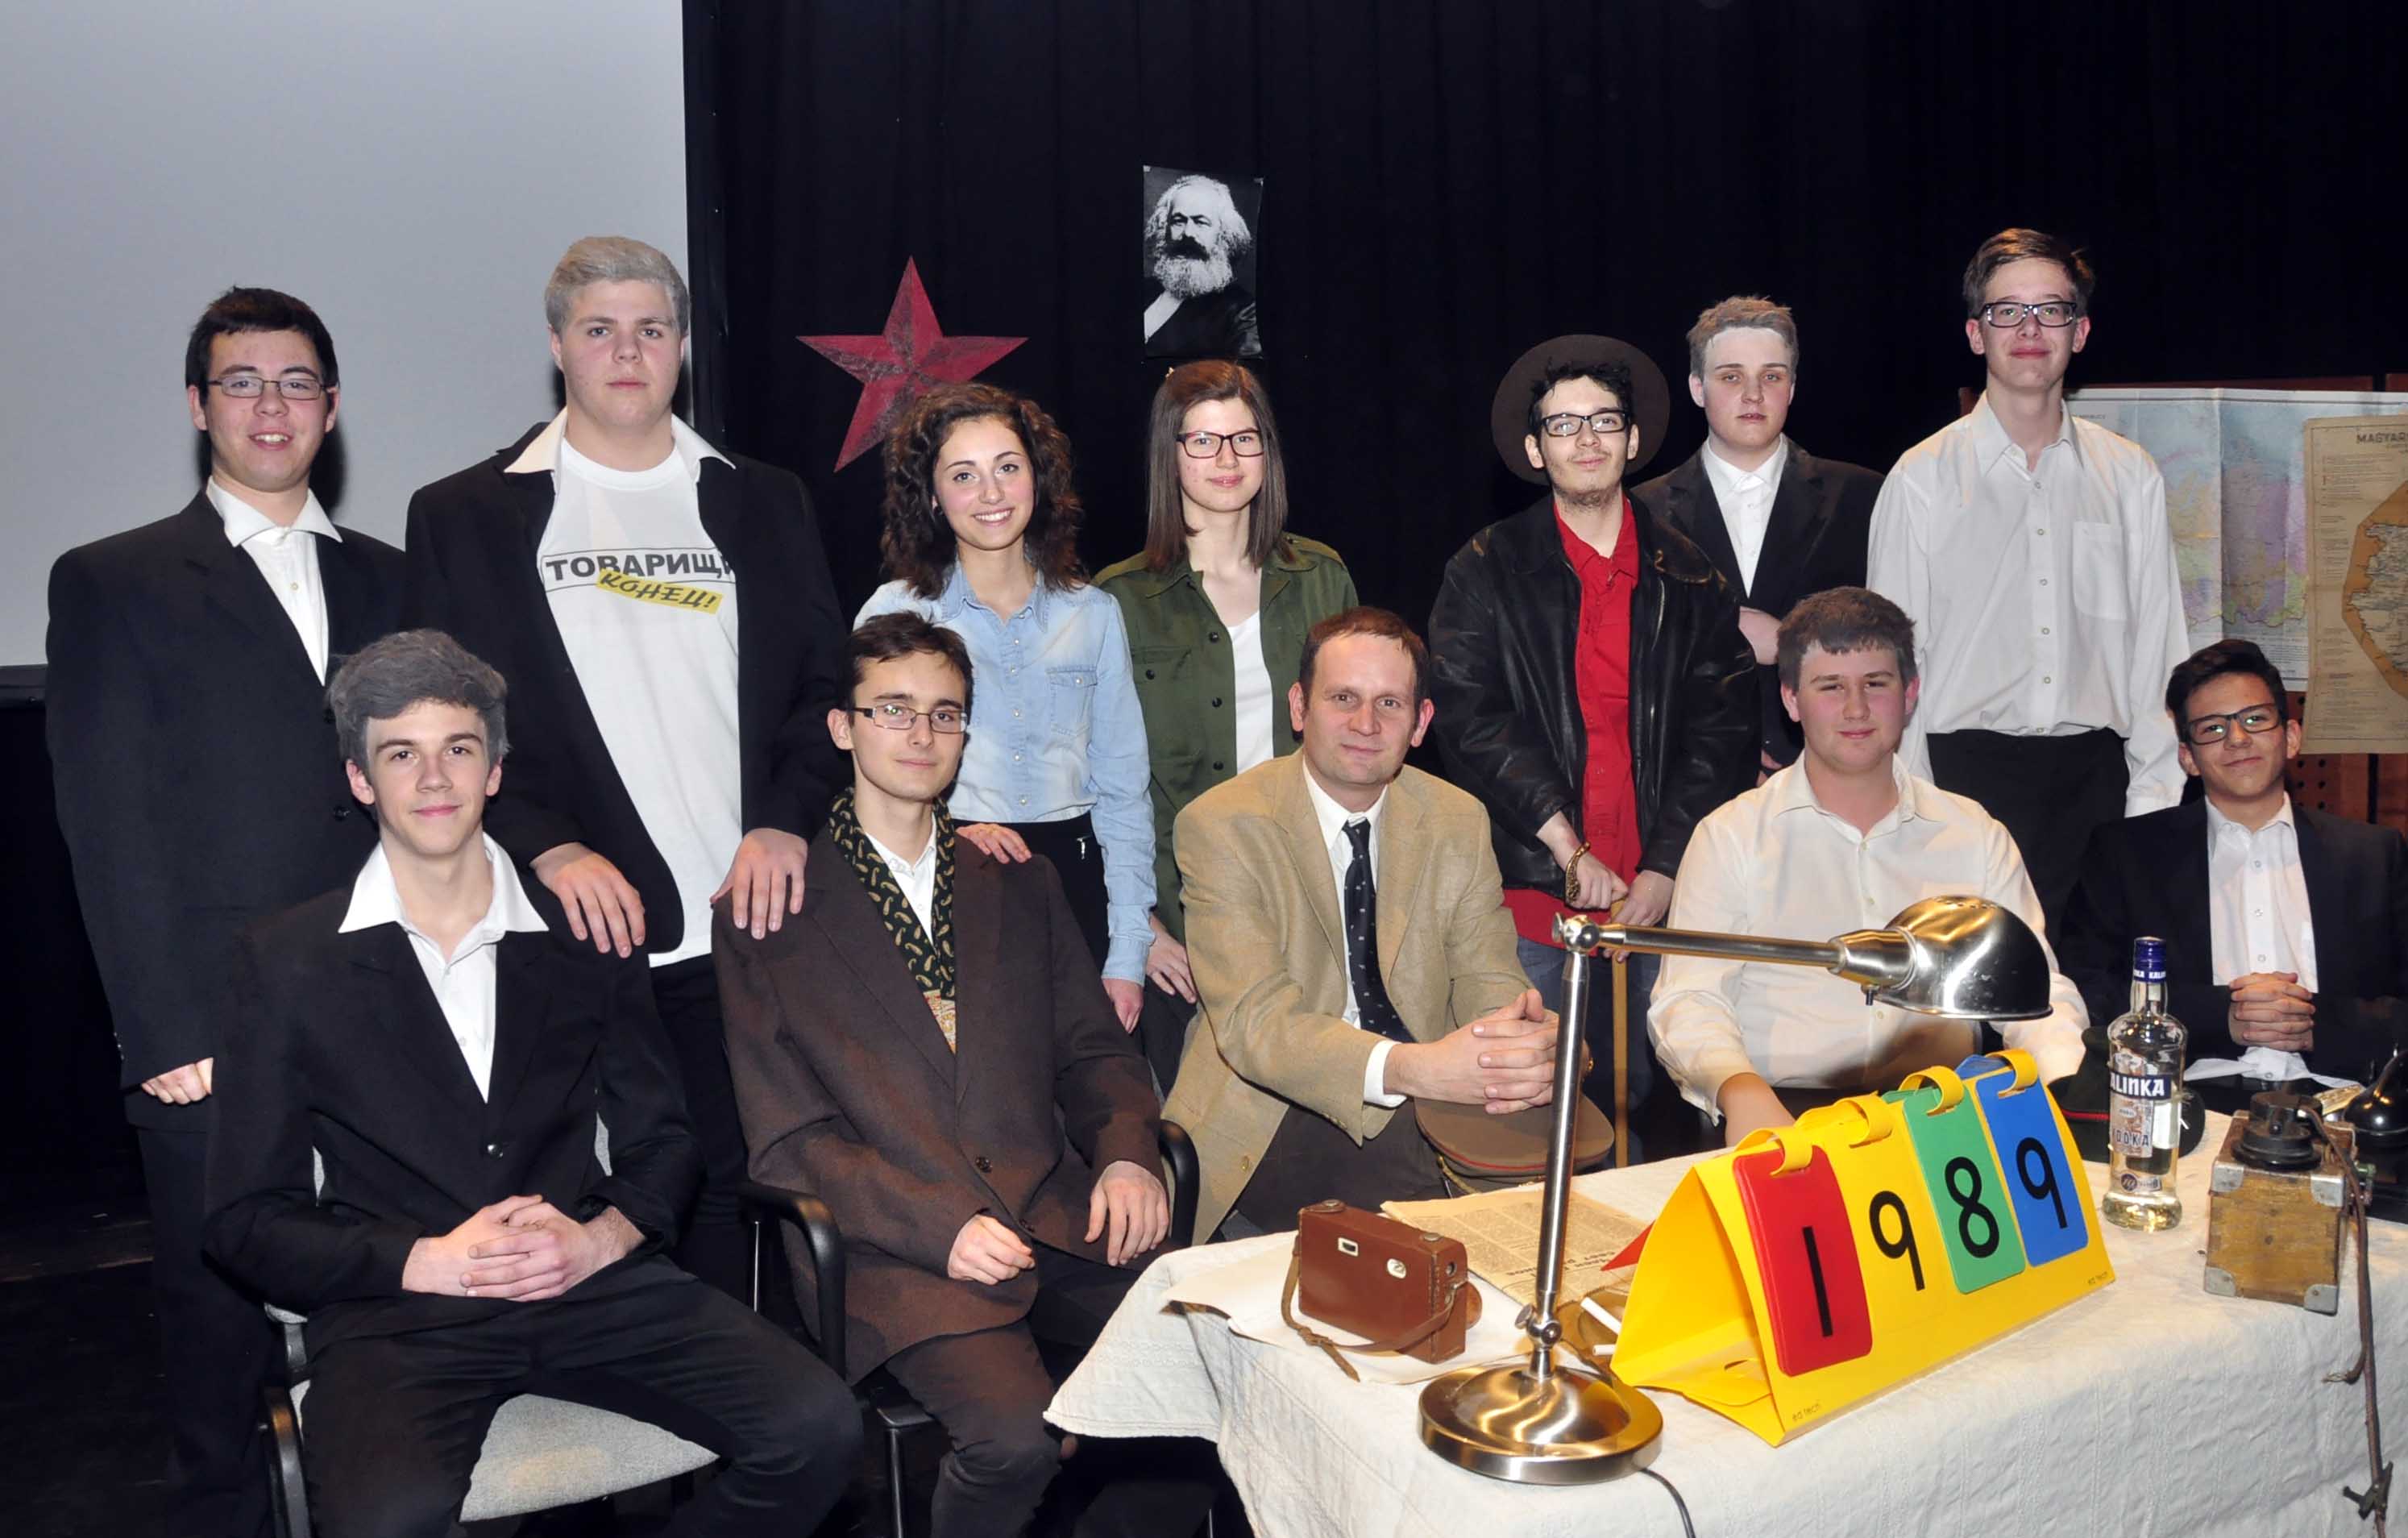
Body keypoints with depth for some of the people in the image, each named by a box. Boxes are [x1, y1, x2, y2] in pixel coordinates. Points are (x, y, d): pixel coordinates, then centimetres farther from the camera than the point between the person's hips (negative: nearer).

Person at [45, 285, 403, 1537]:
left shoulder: (385, 580, 13)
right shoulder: (114, 583, 2)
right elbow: (108, 828, -4)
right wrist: (172, 1039, -10)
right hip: (213, 1042, -3)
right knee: (220, 1328, 7)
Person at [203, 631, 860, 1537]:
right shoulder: (288, 959, 4)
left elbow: (663, 1144, 14)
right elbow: (248, 1220, 4)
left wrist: (597, 1239, -8)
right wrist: (429, 1261, -12)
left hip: (593, 1281, 3)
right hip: (395, 1308, -2)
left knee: (818, 1428, -18)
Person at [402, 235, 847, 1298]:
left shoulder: (762, 504, 14)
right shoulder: (464, 515, 8)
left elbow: (827, 685, 10)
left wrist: (786, 822, -7)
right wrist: (549, 850, -11)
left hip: (741, 928, 2)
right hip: (574, 932, -1)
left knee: (723, 1199, 6)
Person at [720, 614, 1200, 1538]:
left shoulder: (1020, 885, 19)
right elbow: (788, 1140, 0)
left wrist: (1127, 1151, -5)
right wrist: (939, 1223, -15)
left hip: (1052, 1216, 4)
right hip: (893, 1248, -4)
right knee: (1015, 1433, -28)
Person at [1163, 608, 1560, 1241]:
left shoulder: (1459, 822, 7)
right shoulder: (1220, 825, -9)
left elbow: (1490, 986, 1)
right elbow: (1255, 1021, -20)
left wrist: (1534, 1045, -26)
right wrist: (1412, 1067, -37)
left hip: (1422, 1114, 6)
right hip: (1275, 1114, -5)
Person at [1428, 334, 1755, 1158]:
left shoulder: (1688, 580, 10)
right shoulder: (1487, 571, 3)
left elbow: (1722, 731, 5)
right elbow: (1470, 720, -7)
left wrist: (1665, 871, -5)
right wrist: (1569, 852, -13)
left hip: (1658, 899, 2)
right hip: (1532, 902, -2)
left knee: (1649, 1114, 8)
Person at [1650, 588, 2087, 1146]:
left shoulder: (1977, 836, 15)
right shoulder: (1731, 834, 5)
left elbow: (2036, 990, 12)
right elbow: (1688, 1000, -4)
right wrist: (1740, 1089, -26)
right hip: (1783, 1111, -5)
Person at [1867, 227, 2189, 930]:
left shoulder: (2131, 475, 10)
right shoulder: (1922, 477, 2)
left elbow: (2157, 647, 10)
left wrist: (2153, 801, 3)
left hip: (2095, 774, 3)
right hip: (1966, 772, -2)